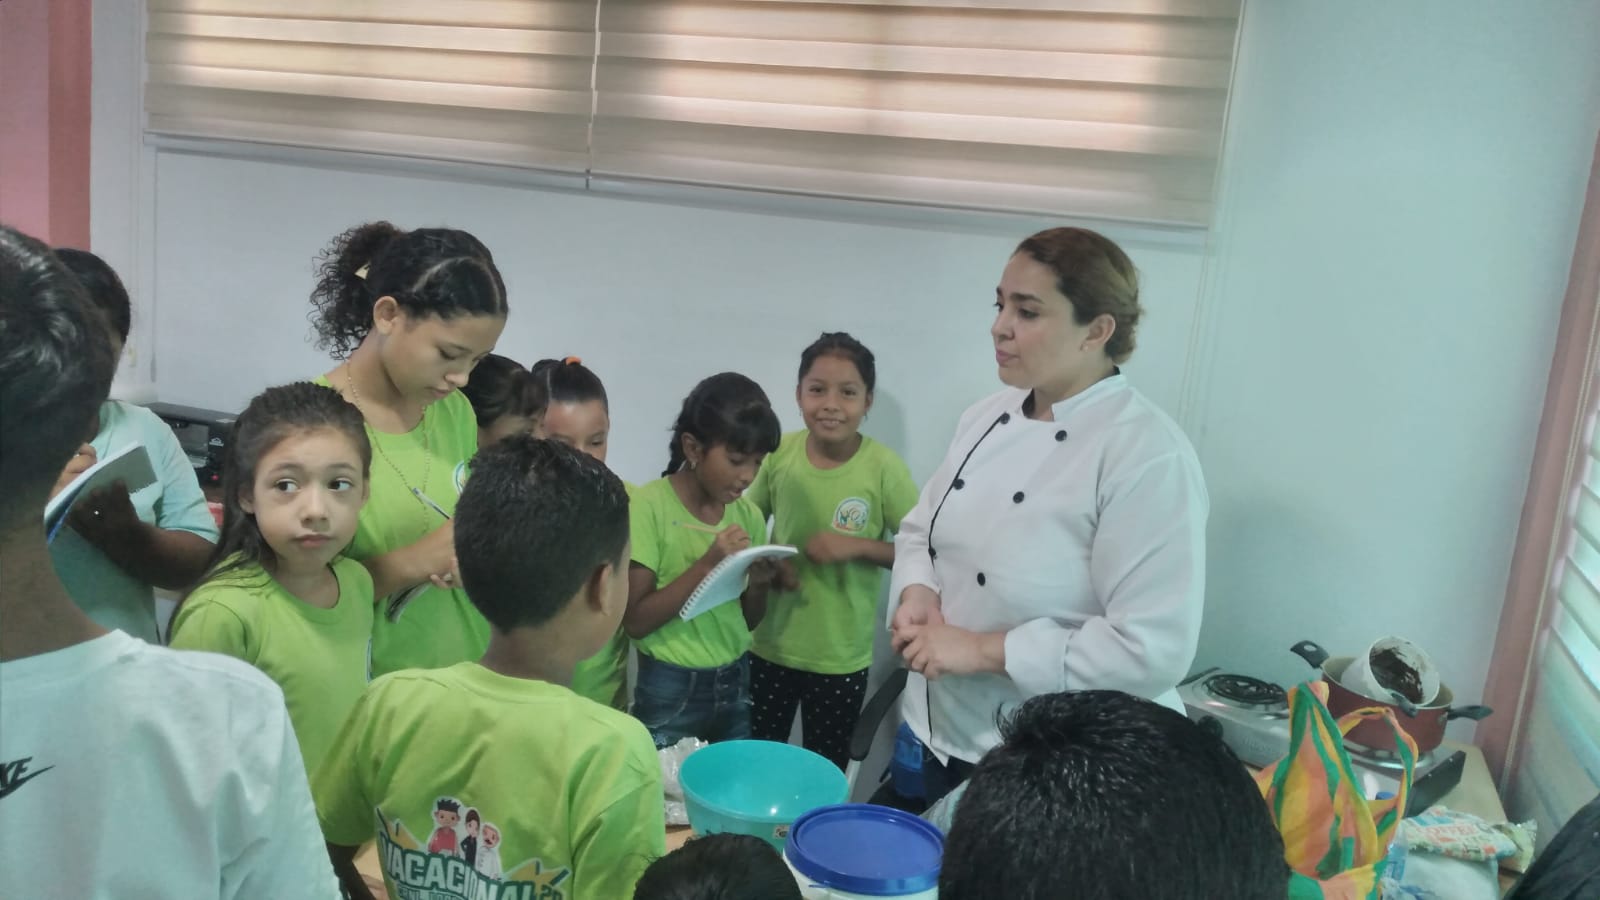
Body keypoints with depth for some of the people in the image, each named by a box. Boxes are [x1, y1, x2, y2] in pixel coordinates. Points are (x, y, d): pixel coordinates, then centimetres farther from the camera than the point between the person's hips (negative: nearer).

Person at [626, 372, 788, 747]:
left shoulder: (748, 515, 1)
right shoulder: (649, 506, -14)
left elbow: (748, 621, 10)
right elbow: (636, 621, -16)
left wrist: (758, 583, -10)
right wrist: (706, 565, -24)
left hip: (735, 685, 5)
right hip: (671, 692, -5)